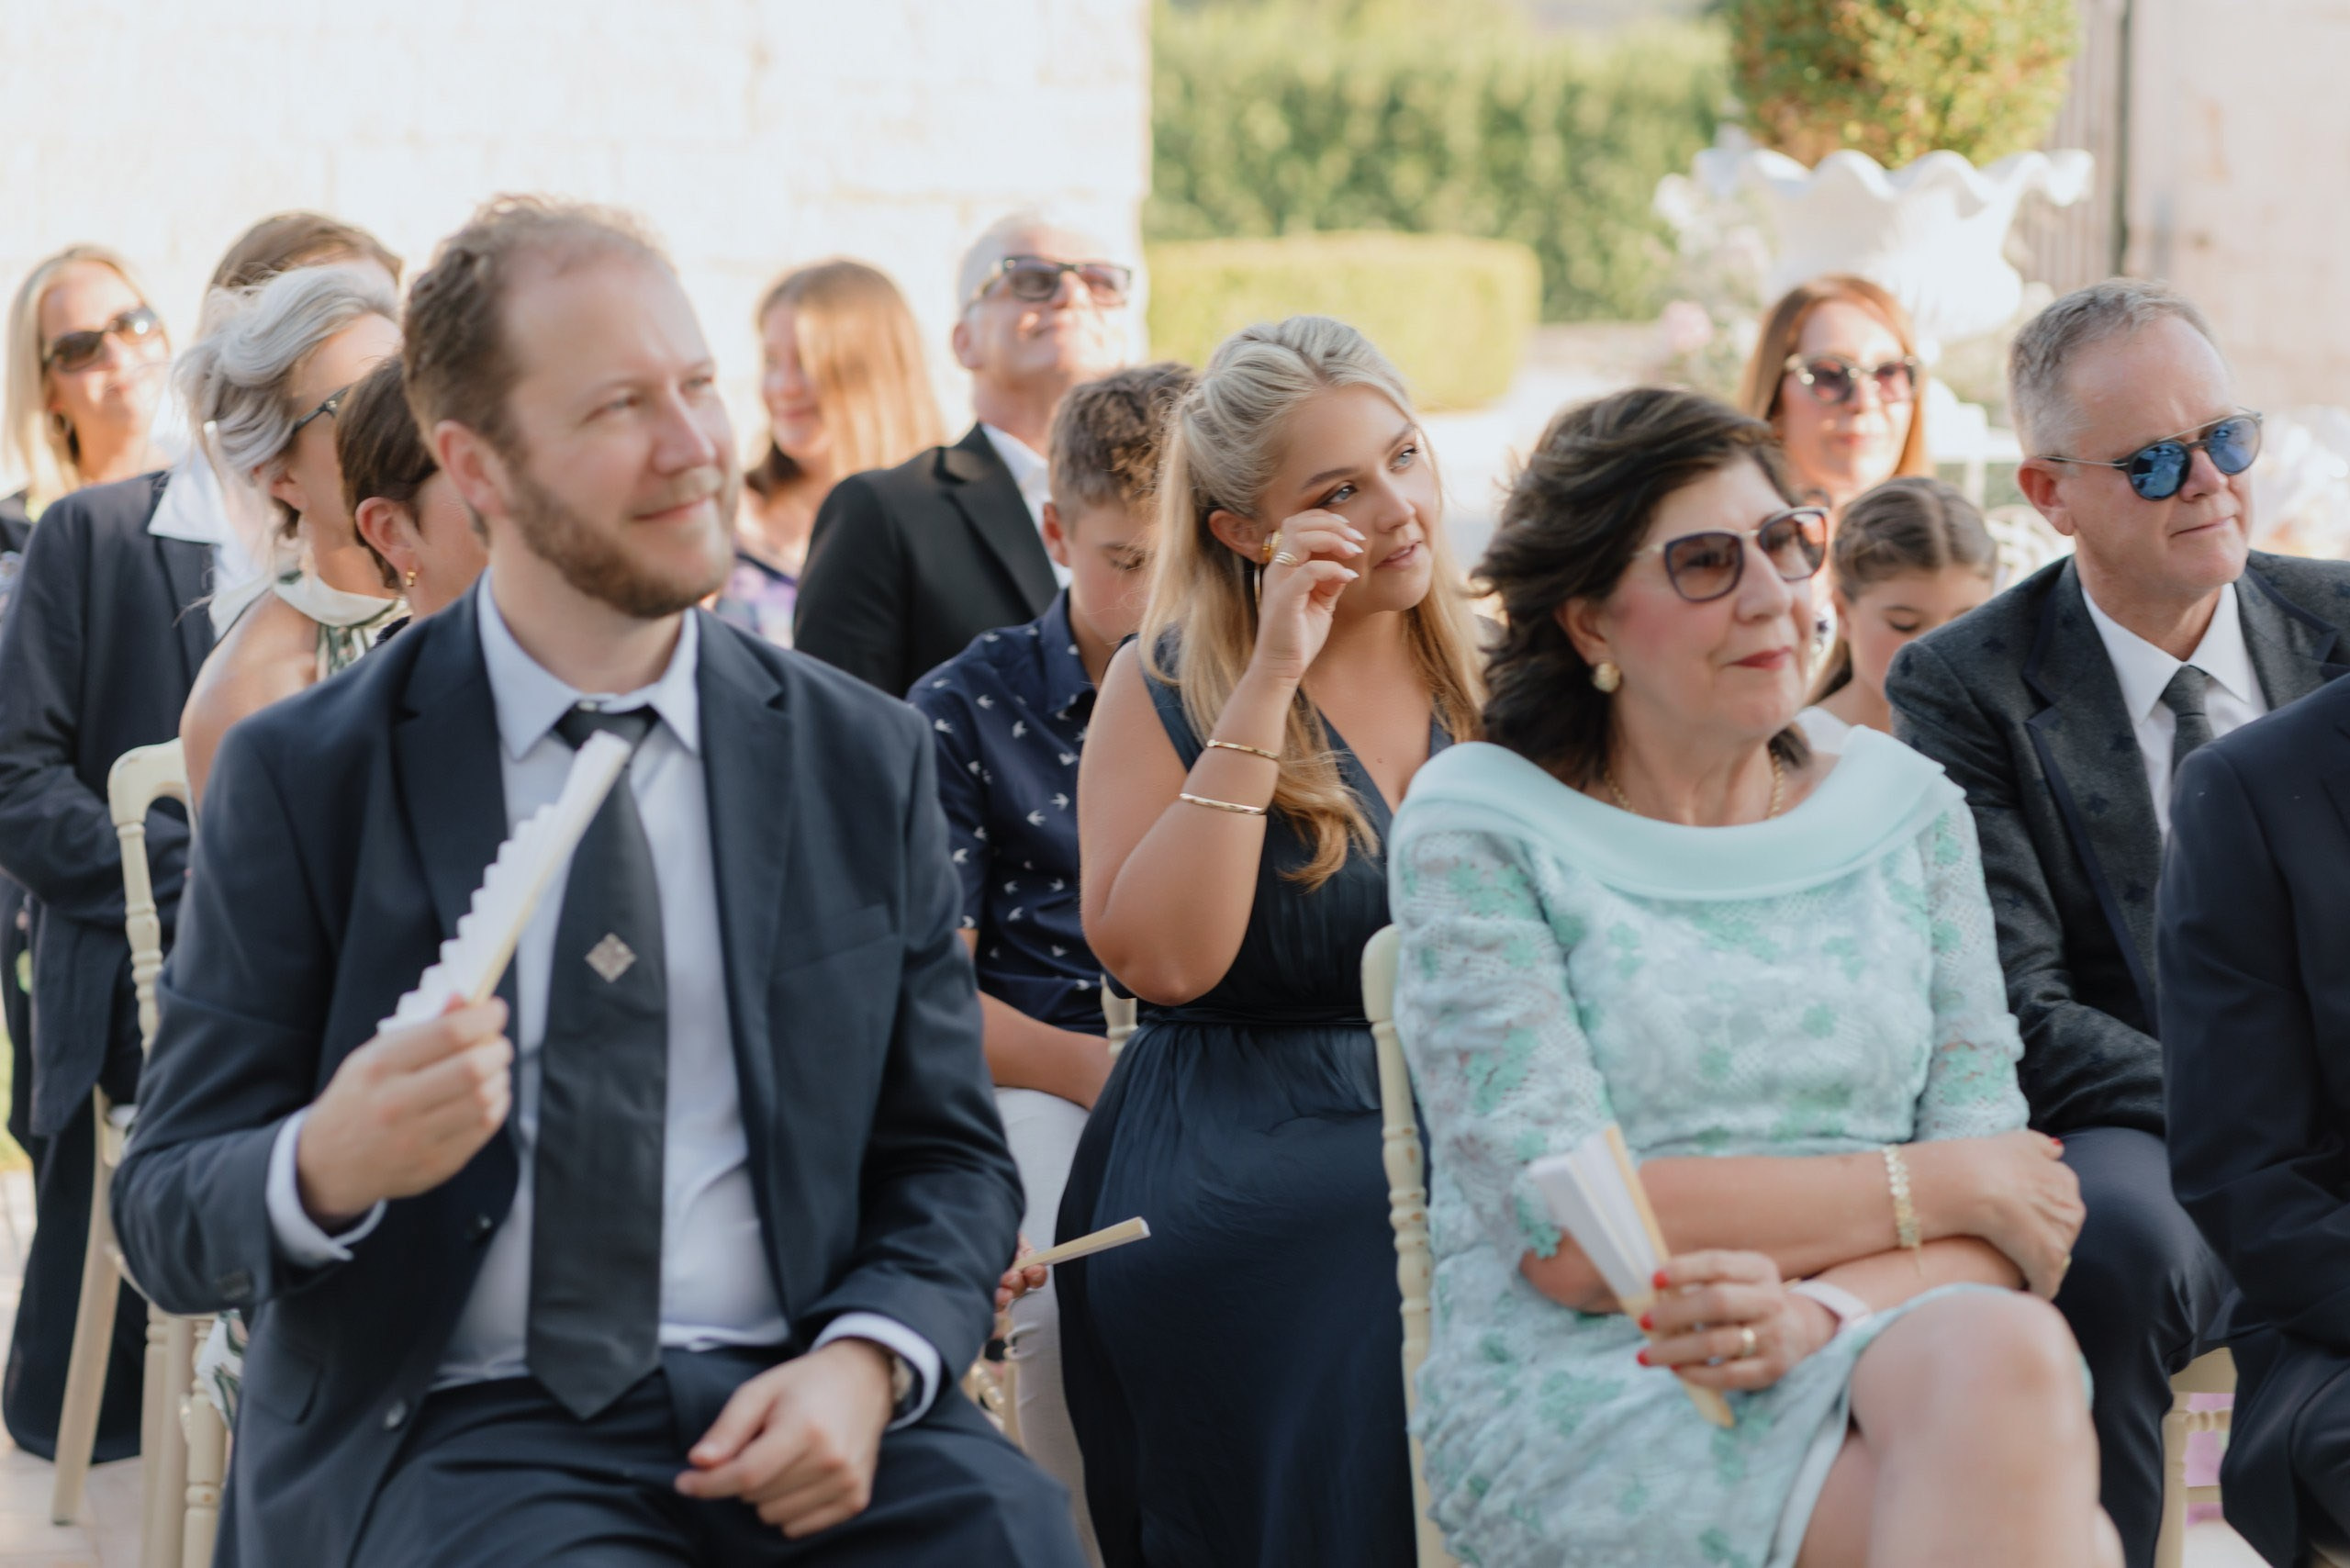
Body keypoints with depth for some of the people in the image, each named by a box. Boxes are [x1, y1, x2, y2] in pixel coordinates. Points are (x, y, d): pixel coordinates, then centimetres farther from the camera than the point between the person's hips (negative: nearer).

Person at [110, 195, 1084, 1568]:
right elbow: (170, 1218, 2)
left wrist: (865, 1367, -8)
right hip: (452, 1429, -2)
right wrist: (325, 1169, -21)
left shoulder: (864, 760, 10)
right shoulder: (303, 780, 3)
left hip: (787, 1407, 3)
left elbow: (948, 1158, 13)